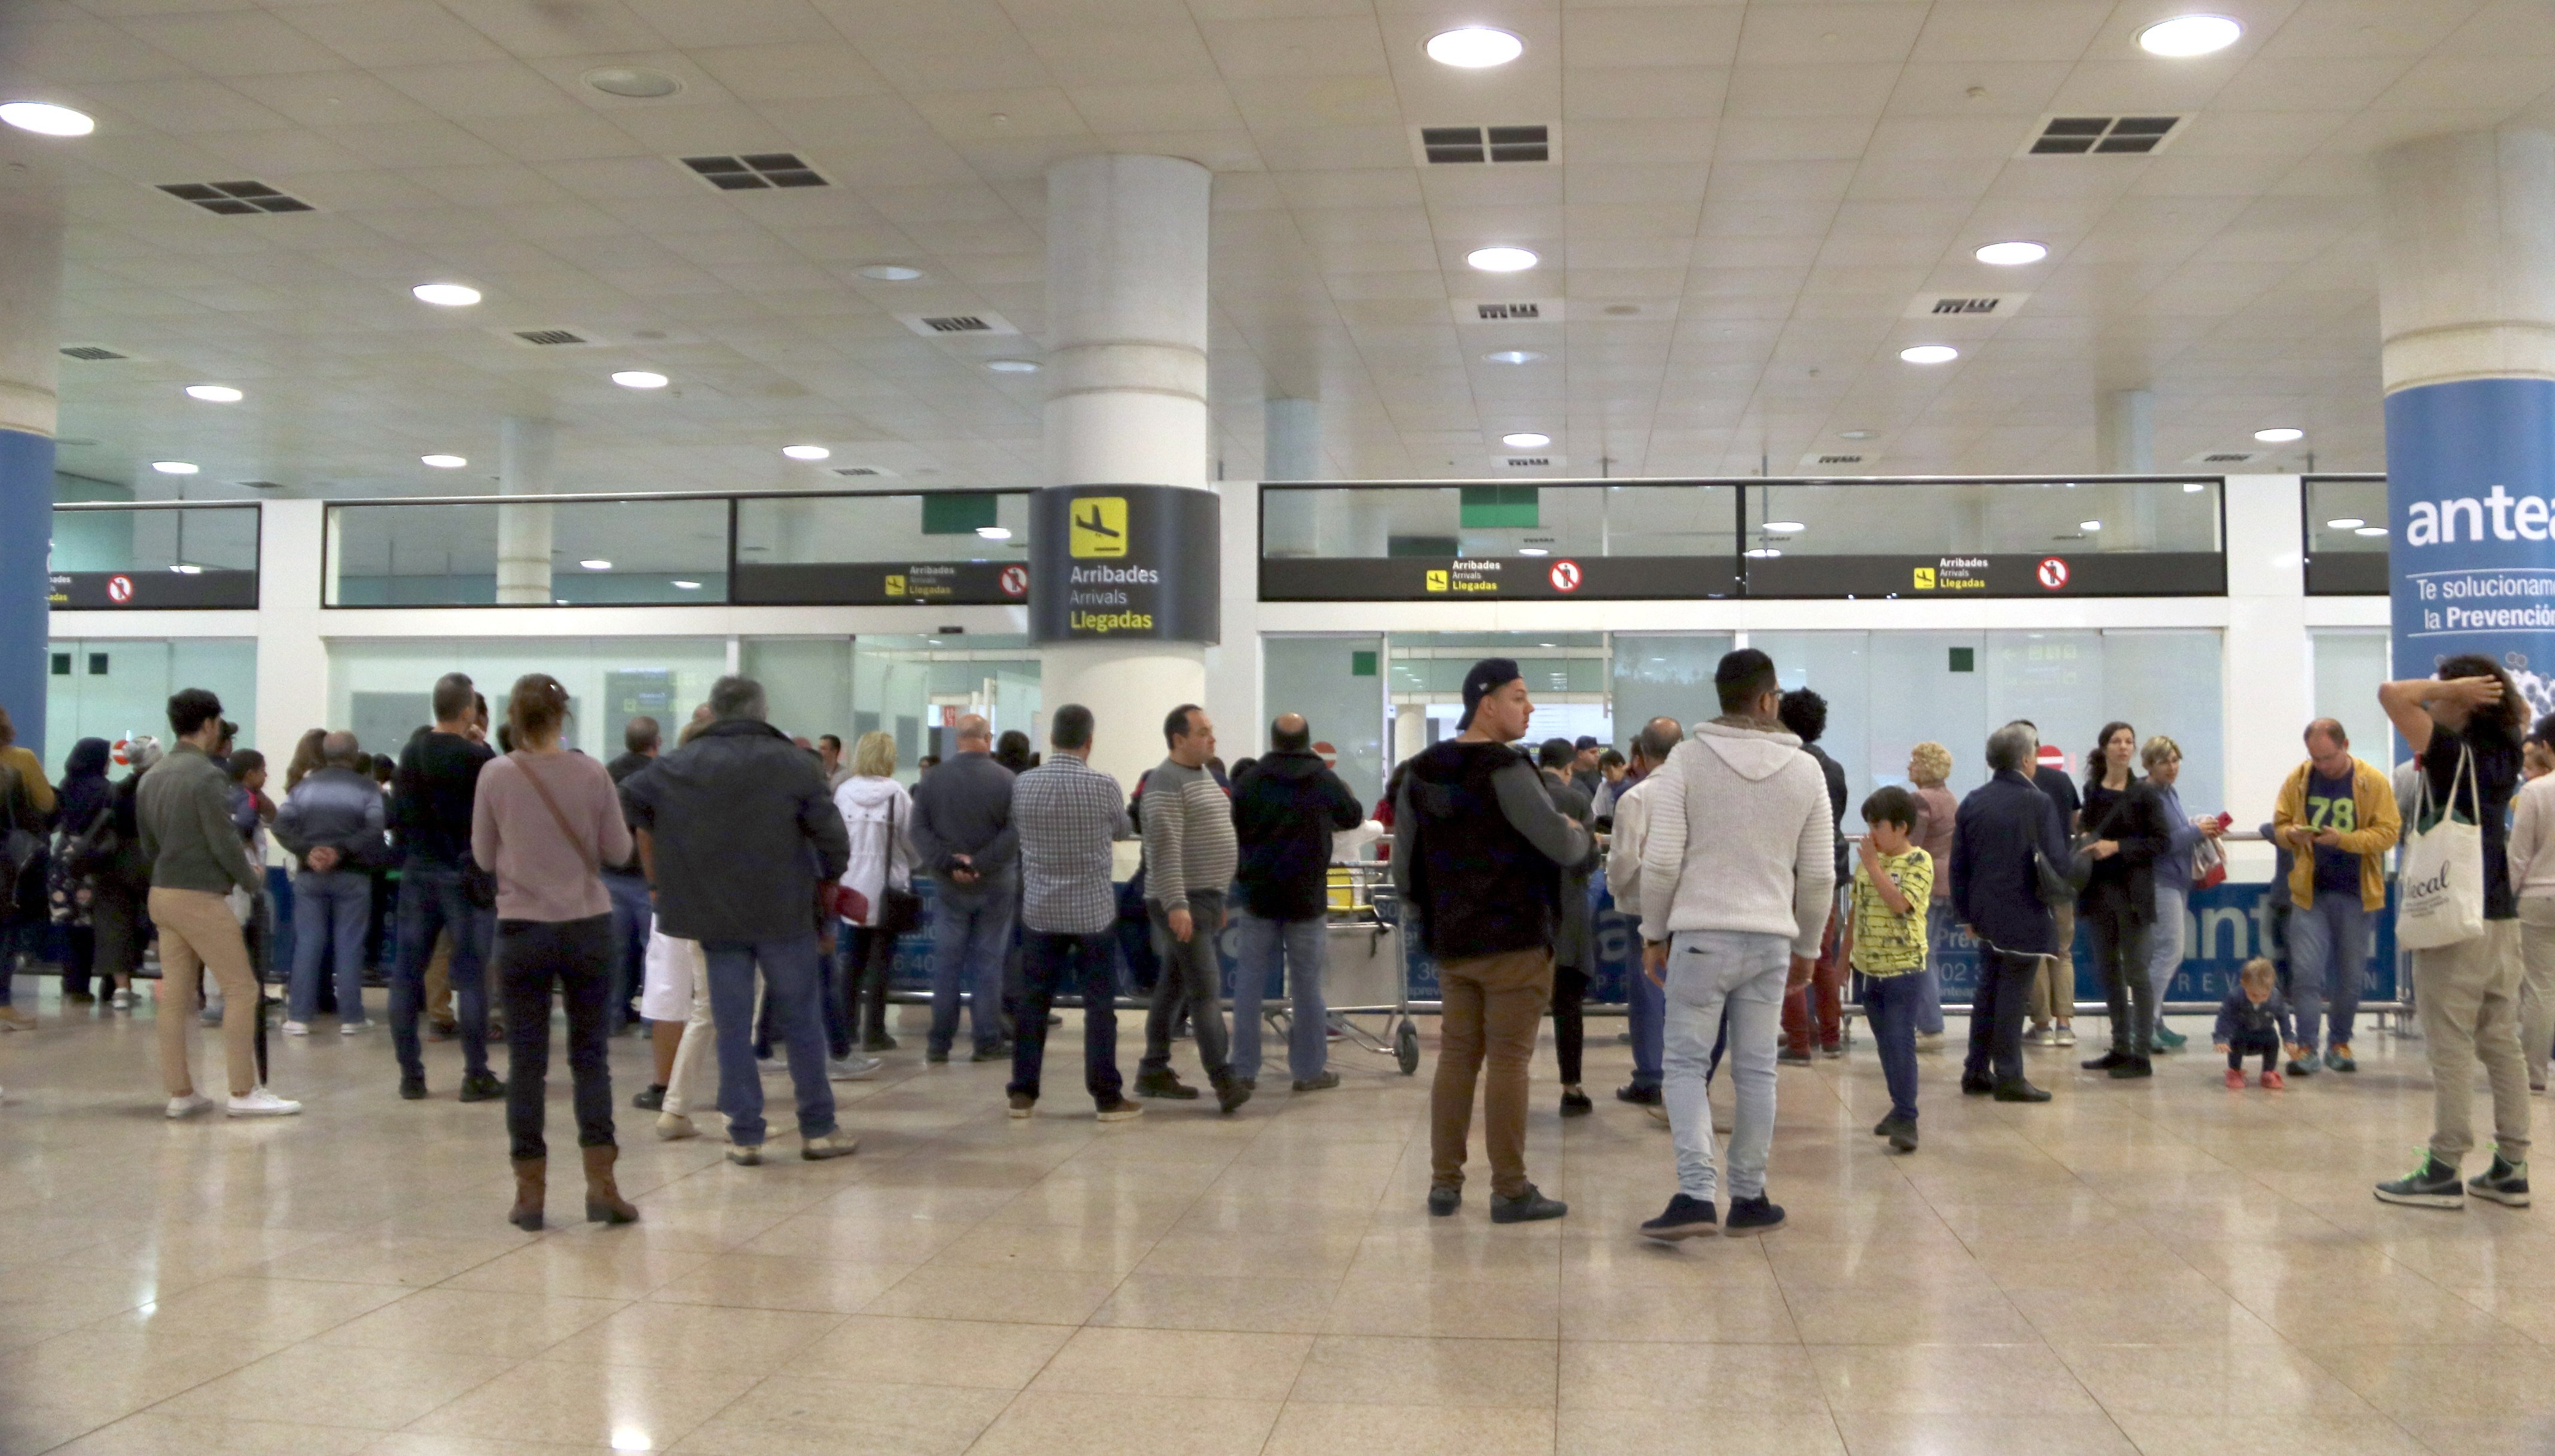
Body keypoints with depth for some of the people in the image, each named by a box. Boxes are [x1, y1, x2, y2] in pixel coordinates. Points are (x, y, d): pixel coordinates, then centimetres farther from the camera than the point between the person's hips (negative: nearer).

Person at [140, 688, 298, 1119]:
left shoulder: (151, 777, 10)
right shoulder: (208, 775, -15)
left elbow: (149, 843, 15)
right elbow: (224, 841, -17)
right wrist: (253, 880, -2)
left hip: (163, 894, 8)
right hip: (201, 897, -8)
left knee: (175, 995, 9)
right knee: (241, 989, -1)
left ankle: (180, 1093, 13)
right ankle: (243, 1092, 0)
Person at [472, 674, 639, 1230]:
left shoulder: (495, 776, -5)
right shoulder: (591, 774, -5)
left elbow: (484, 856, 4)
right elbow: (619, 850, 1)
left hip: (522, 929, 0)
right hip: (588, 928, 0)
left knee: (527, 1062, 7)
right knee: (591, 1056, 9)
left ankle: (531, 1191, 11)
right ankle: (600, 1184, 4)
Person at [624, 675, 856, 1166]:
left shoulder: (680, 766, 2)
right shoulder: (795, 765, -6)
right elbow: (832, 838, -8)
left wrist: (657, 876, 7)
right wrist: (829, 878, 12)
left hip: (714, 916, 2)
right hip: (784, 913, -2)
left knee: (733, 1026, 8)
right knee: (802, 1021, 8)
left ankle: (745, 1136, 10)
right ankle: (817, 1130, 14)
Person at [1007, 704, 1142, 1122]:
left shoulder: (1022, 785, -4)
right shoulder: (1104, 786, -12)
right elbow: (1125, 832, 7)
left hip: (1039, 910, 3)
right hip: (1092, 911, -3)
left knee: (1033, 1002, 10)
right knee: (1099, 1006, 3)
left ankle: (1023, 1093, 15)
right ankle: (1108, 1098, 7)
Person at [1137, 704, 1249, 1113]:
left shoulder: (1204, 776, 16)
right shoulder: (1167, 782, -14)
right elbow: (1165, 849, -22)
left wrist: (1220, 899, 23)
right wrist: (1176, 904, -27)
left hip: (1206, 898, 9)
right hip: (1181, 901, -9)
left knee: (1173, 985, 13)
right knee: (1206, 989, -13)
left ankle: (1153, 1071, 19)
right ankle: (1223, 1079, -15)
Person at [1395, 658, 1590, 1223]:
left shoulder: (1419, 774, 7)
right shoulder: (1505, 772, -16)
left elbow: (1404, 864, 12)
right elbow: (1563, 846, -18)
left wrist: (1424, 916, 25)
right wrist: (1586, 838, 4)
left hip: (1451, 943, 7)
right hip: (1514, 942, -7)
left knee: (1456, 1055, 12)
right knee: (1508, 1060, -1)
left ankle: (1445, 1182, 15)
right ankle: (1510, 1191, 5)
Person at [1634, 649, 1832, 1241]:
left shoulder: (1687, 759, -4)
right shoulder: (1806, 769, 4)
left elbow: (1661, 860, -8)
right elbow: (1819, 875, 7)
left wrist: (1653, 933, 5)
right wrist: (1807, 948, 19)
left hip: (1701, 935, -2)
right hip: (1771, 940, 2)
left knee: (1686, 1064, 3)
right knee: (1756, 1071, 10)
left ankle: (1696, 1195, -9)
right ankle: (1749, 1199, 18)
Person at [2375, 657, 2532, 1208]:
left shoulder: (2451, 751, -12)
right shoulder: (2504, 753, 7)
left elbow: (2392, 694, -23)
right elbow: (2520, 712, 29)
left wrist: (2451, 686, -10)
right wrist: (2497, 689, 11)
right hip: (2500, 916, 8)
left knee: (2451, 1048, -4)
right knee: (2502, 1044, 11)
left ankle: (2444, 1172, -1)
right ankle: (2510, 1168, 15)